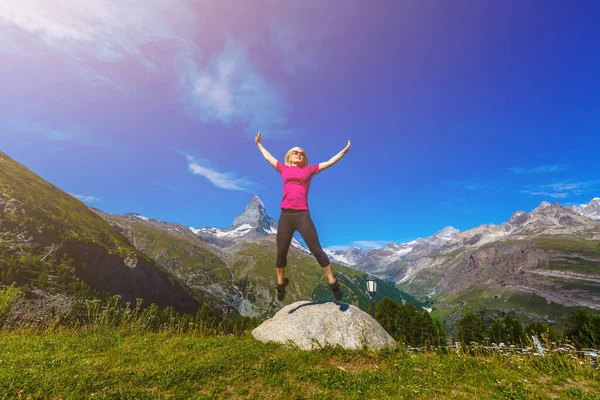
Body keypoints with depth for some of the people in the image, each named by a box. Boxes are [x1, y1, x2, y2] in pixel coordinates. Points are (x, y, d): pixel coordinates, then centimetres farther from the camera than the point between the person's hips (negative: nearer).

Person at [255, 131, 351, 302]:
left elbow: (329, 162, 18)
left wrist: (344, 150, 19)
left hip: (302, 215, -2)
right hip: (285, 215, 2)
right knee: (281, 252, 9)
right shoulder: (284, 169, 17)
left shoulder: (309, 169, 13)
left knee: (316, 250, -2)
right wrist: (258, 144, 43)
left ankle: (333, 282, 11)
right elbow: (268, 157, 32)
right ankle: (281, 284, 29)